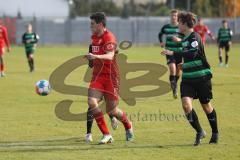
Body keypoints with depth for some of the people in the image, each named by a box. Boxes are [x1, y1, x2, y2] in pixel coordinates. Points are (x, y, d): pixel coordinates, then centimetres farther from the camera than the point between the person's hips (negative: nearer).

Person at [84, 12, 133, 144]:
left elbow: (109, 56, -34)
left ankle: (128, 126, 35)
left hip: (111, 76, -6)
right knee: (92, 102, -17)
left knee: (111, 110, 1)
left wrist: (96, 56, -49)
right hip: (97, 75, 6)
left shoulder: (109, 38, -16)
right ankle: (106, 135, -10)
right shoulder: (94, 37, 9)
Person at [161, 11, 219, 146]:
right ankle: (199, 132, 0)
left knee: (206, 106, 7)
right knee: (186, 104, -14)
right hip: (188, 79, 7)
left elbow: (192, 53, -32)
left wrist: (173, 53, -32)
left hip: (202, 78, -7)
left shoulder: (195, 37, -15)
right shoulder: (185, 39, 12)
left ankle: (215, 133, 28)